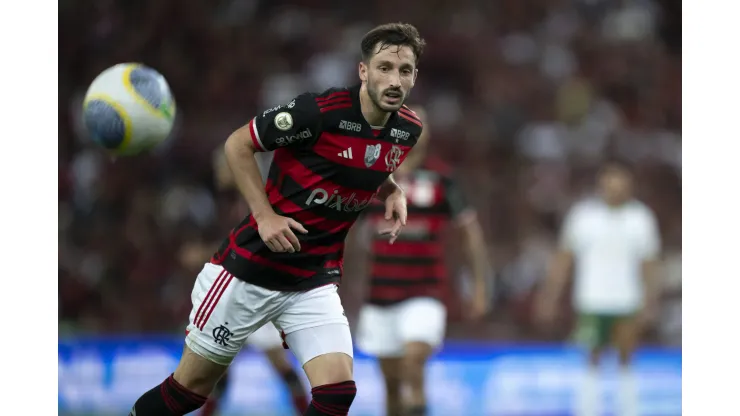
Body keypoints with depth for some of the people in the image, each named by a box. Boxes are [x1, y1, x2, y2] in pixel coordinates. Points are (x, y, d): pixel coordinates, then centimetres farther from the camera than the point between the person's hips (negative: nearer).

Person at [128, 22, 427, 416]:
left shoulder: (408, 129, -2)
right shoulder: (320, 111, -22)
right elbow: (237, 145, -11)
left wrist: (393, 192, 0)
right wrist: (265, 215, -18)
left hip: (314, 283, 5)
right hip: (250, 267, -5)